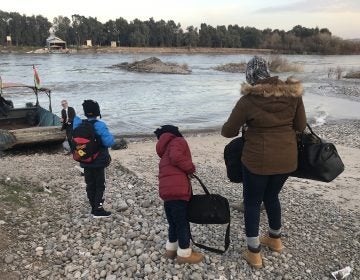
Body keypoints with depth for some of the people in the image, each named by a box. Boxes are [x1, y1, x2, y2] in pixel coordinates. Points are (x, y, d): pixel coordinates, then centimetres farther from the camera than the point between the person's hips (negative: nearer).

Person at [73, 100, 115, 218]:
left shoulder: (79, 124, -3)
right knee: (100, 186, 7)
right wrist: (109, 135, -7)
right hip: (99, 162, -5)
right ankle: (98, 210, 8)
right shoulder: (99, 125, -21)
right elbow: (109, 142, -27)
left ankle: (94, 208, 25)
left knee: (90, 185, 16)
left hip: (85, 162, 5)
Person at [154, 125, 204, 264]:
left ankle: (171, 249, 34)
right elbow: (176, 157, -15)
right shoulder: (178, 141, 6)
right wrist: (191, 167, -1)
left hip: (167, 191, 8)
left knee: (174, 223, 22)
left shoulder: (165, 151, 31)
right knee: (182, 223, 5)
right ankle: (184, 254, 16)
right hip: (176, 190, -8)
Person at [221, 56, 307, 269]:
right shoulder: (293, 93, -2)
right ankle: (275, 239, 45)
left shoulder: (249, 100, -14)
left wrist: (241, 127, 15)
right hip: (287, 158, 5)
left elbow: (227, 131, -6)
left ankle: (254, 253, 21)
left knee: (252, 202, 13)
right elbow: (301, 126, 6)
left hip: (259, 160, -5)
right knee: (272, 196, 27)